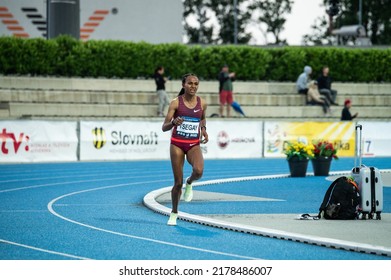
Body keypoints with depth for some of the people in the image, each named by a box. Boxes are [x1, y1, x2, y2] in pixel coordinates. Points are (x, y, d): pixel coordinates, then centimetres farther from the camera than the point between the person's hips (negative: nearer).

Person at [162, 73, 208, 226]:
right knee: (178, 183, 0)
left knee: (198, 171, -29)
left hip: (194, 144, 1)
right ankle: (174, 213, 21)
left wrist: (204, 129, 6)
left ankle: (189, 183, 7)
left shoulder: (202, 103, 1)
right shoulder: (176, 103, -7)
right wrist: (173, 123, -30)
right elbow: (164, 127, -9)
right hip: (177, 144, -1)